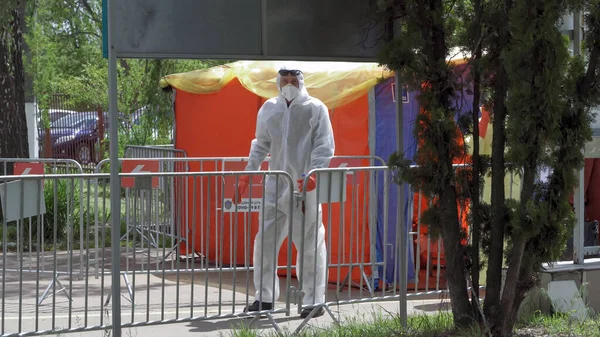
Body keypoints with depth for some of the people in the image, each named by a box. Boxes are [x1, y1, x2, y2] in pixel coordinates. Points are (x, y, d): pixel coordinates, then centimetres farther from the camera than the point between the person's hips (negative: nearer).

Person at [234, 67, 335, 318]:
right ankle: (265, 297, 16)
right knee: (264, 241, 4)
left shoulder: (316, 109, -3)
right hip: (275, 185, 4)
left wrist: (313, 175, -20)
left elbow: (324, 147, -7)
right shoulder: (269, 109, 10)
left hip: (305, 187, -4)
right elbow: (261, 145, 20)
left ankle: (314, 301, 8)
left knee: (310, 245, 0)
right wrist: (248, 175, 14)